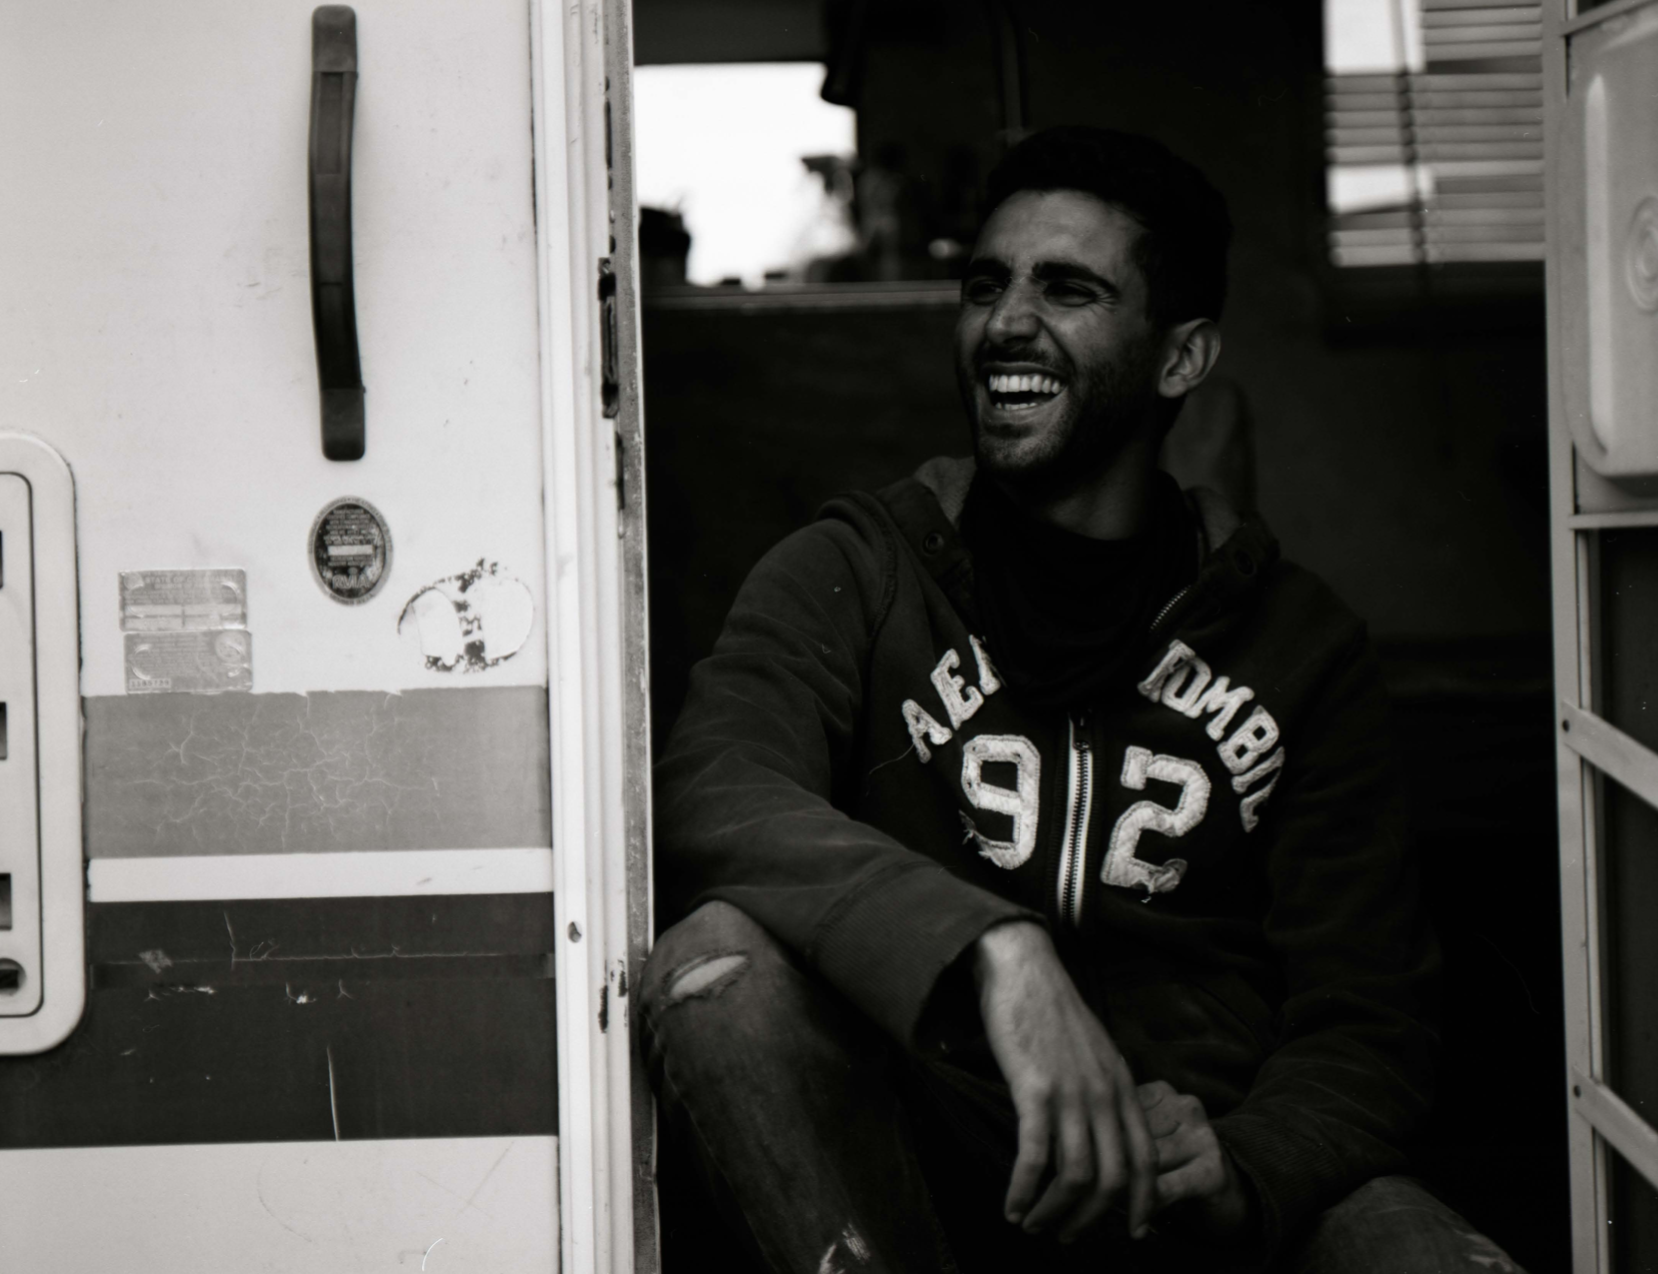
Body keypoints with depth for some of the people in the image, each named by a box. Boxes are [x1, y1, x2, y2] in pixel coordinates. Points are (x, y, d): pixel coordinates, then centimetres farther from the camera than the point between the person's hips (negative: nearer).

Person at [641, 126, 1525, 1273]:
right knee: (718, 955, -30)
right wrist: (996, 951, -33)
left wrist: (1244, 1171, -17)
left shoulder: (1301, 644, 11)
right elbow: (713, 801, -16)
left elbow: (1368, 1020, 7)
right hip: (911, 1176, 0)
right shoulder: (852, 577, 7)